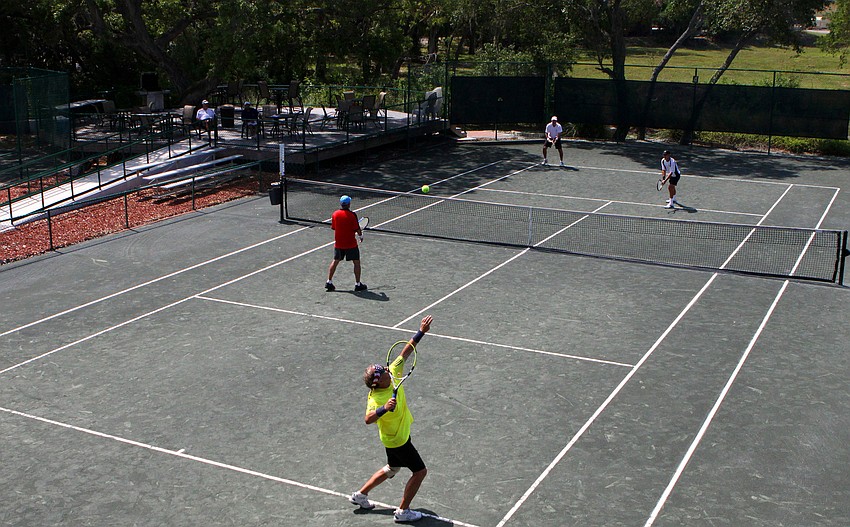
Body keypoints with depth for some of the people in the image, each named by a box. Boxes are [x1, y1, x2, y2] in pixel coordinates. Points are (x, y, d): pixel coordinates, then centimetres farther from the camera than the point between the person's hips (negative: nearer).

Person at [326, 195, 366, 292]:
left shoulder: (335, 214, -1)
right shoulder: (352, 215, -15)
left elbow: (333, 227, 8)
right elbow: (357, 229, -14)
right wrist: (360, 236, 5)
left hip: (338, 243, 5)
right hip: (351, 244, -4)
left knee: (335, 261, 16)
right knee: (356, 262, 7)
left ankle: (329, 282, 16)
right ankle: (358, 284, 10)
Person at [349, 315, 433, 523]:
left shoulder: (394, 374, -15)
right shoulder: (375, 398, -34)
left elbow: (406, 352, -9)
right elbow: (368, 419, -50)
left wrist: (421, 332, -14)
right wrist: (384, 409, -64)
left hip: (402, 433, 9)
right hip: (397, 440, -9)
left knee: (392, 469, 26)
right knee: (420, 471, 1)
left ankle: (360, 495, 38)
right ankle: (402, 512, 14)